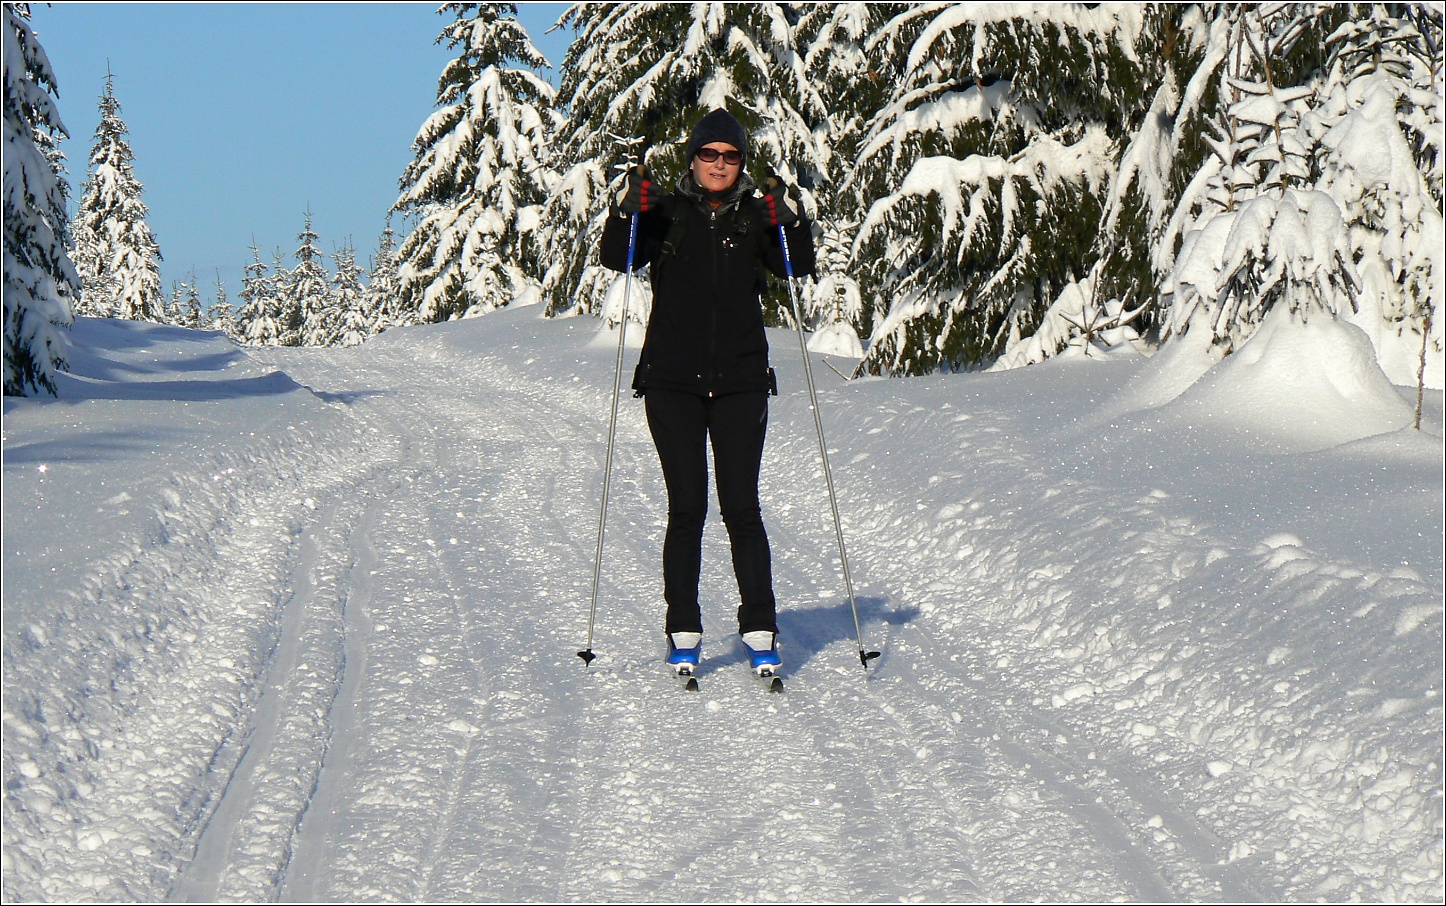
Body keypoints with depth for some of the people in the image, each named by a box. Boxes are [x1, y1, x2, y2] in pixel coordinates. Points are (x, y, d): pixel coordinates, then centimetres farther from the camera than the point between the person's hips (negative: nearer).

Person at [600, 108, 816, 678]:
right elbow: (617, 260, -4)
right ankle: (683, 633, 6)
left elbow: (798, 268, -1)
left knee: (741, 508, -2)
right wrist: (625, 212, -19)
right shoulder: (668, 214, 5)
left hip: (740, 382, 0)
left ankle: (760, 631, 3)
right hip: (672, 383, 0)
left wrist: (791, 222, -16)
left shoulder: (756, 216, 8)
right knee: (686, 508, -1)